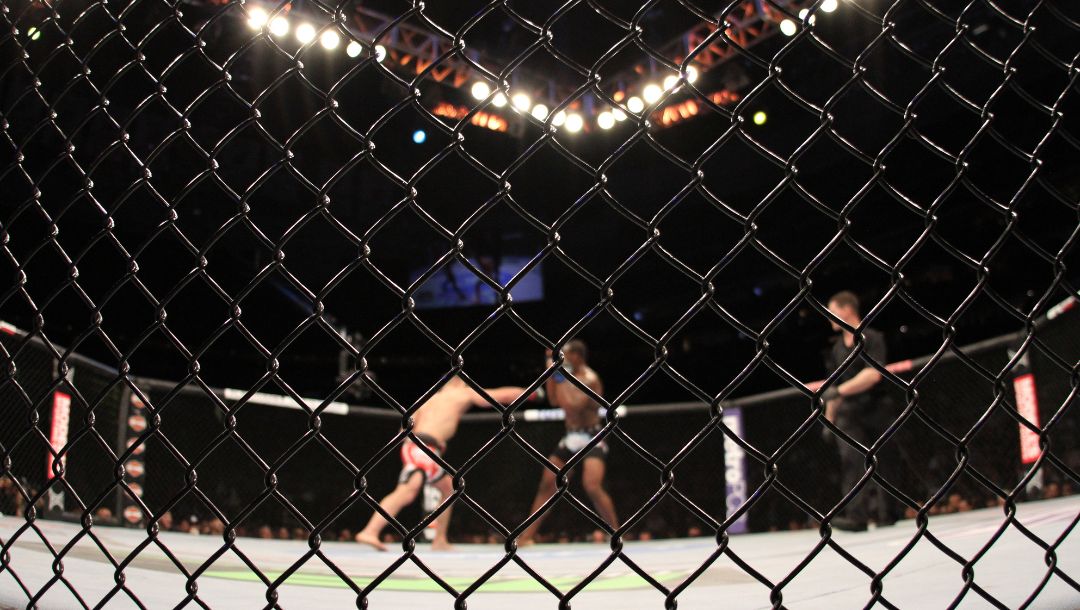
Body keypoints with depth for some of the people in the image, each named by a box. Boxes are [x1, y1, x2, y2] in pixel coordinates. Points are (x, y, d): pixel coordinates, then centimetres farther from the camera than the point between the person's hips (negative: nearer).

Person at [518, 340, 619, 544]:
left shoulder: (589, 379, -17)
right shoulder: (570, 375, 8)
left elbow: (573, 406, -27)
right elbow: (554, 400, 15)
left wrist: (561, 380, -21)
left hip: (591, 439, -9)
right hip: (571, 437, 9)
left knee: (592, 486, -24)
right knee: (547, 484, 8)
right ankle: (526, 536, 16)